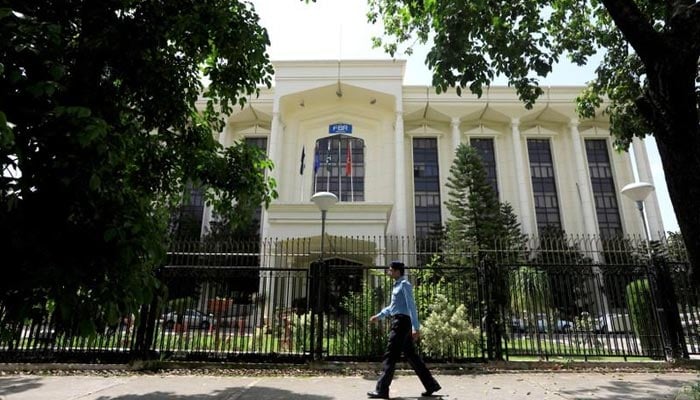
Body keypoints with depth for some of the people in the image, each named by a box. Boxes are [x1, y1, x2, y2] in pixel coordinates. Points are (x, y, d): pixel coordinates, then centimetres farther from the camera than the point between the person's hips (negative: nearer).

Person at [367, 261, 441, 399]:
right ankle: (431, 385, 20)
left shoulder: (405, 285, -10)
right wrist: (379, 316, 26)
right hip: (398, 322, 10)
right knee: (411, 355, 13)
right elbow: (393, 306, 27)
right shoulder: (398, 285, 17)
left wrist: (416, 327, -22)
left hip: (402, 322, -10)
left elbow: (411, 306, -17)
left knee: (390, 356, -6)